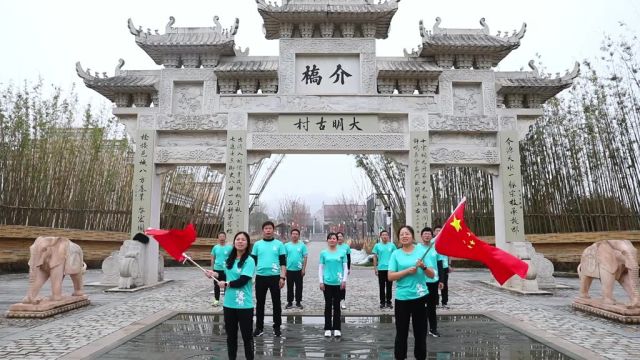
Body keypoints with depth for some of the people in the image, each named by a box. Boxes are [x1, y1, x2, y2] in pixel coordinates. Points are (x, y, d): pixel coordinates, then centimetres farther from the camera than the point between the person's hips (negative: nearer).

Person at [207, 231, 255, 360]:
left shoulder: (249, 261, -13)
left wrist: (226, 284, -7)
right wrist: (216, 274, 2)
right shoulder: (229, 260, 7)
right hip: (229, 303, 6)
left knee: (246, 335, 6)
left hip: (244, 305, -6)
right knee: (230, 335, 18)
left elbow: (242, 281, -20)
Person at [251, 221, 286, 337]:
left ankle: (277, 327, 18)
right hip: (260, 277, 1)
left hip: (275, 277, -1)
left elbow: (283, 262, 0)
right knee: (260, 303, 8)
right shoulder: (257, 244, 6)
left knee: (276, 303, 6)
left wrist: (283, 277, -7)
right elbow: (253, 261, 9)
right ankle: (259, 327, 19)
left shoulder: (279, 244, 1)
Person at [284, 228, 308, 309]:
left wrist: (304, 269, -6)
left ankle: (298, 302, 20)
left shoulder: (302, 245, -2)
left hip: (299, 270, -1)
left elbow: (305, 257, -1)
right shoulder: (287, 245, 1)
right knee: (290, 287, 9)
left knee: (299, 287, 8)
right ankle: (289, 302, 20)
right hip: (289, 269, 1)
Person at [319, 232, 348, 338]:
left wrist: (344, 280, -5)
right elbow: (320, 268, 4)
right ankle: (327, 328, 16)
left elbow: (345, 267, 3)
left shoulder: (342, 253, 1)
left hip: (338, 282, 0)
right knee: (328, 305, 7)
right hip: (327, 282, 0)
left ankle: (337, 329, 16)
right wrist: (321, 281, -1)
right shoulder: (323, 253, 2)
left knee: (337, 305, 7)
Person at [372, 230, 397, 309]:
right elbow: (375, 257, 6)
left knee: (389, 286, 6)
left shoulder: (392, 245, 2)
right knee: (382, 287, 6)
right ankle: (382, 302, 15)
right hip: (381, 269, 0)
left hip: (390, 269, 0)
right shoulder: (377, 246, 3)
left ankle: (388, 302, 15)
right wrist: (375, 268, 1)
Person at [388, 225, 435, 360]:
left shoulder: (421, 252, 1)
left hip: (420, 297, 1)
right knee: (401, 332, 8)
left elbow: (432, 275, 1)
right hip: (402, 297, -1)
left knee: (420, 331, 10)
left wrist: (423, 267, -19)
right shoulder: (395, 254, -1)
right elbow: (390, 277, -6)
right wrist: (407, 271, -17)